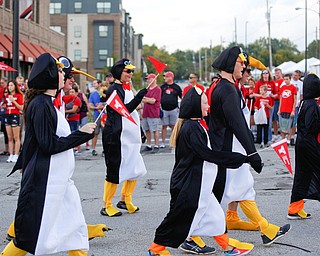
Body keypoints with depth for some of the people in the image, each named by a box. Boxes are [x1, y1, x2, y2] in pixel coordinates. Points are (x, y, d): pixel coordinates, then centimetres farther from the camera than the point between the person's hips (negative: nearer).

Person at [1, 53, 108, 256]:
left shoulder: (47, 102, 13)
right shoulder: (41, 105, -18)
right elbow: (48, 145, -21)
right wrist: (81, 134, -15)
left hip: (59, 178, 10)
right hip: (45, 180, -10)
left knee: (74, 226, 11)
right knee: (32, 233, -1)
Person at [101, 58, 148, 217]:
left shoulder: (126, 89, 17)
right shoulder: (114, 90, -12)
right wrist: (139, 97, -29)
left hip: (129, 137, 10)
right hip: (116, 137, -10)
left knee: (135, 169, 10)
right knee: (114, 171, -4)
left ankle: (125, 200, 23)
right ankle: (106, 206, 5)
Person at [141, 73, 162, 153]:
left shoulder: (157, 89, -8)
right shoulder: (147, 89, 16)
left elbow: (153, 101, -15)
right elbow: (143, 100, 14)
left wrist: (145, 98, -2)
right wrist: (149, 100, -5)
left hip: (153, 114, -8)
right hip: (145, 113, 8)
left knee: (155, 130, -3)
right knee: (147, 130, 10)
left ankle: (156, 146, 2)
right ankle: (148, 146, 18)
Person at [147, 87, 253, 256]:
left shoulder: (197, 125, 11)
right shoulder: (191, 128, -21)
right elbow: (208, 154, -25)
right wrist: (240, 158, -22)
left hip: (198, 184, 10)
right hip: (188, 185, -10)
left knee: (213, 213, 14)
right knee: (179, 217, 1)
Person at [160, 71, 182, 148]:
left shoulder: (176, 87, 4)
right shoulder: (162, 87, 7)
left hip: (174, 109, -1)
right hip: (164, 110, 1)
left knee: (174, 126, 4)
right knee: (164, 126, 3)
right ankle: (163, 142, 6)